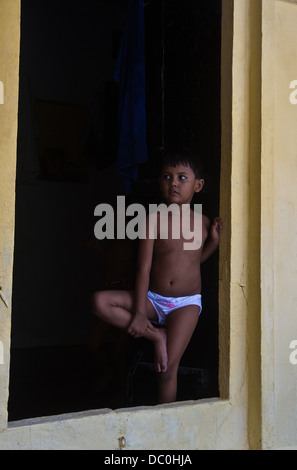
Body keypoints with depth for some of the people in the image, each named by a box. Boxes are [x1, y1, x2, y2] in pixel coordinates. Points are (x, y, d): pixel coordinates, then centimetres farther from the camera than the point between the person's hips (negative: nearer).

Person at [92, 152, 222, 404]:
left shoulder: (202, 221, 1)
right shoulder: (155, 220, -6)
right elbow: (144, 268, -10)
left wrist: (214, 239, 0)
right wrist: (139, 312, -15)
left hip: (187, 302, 0)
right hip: (153, 298, 0)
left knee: (168, 368, -10)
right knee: (101, 301, -23)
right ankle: (155, 335, -15)